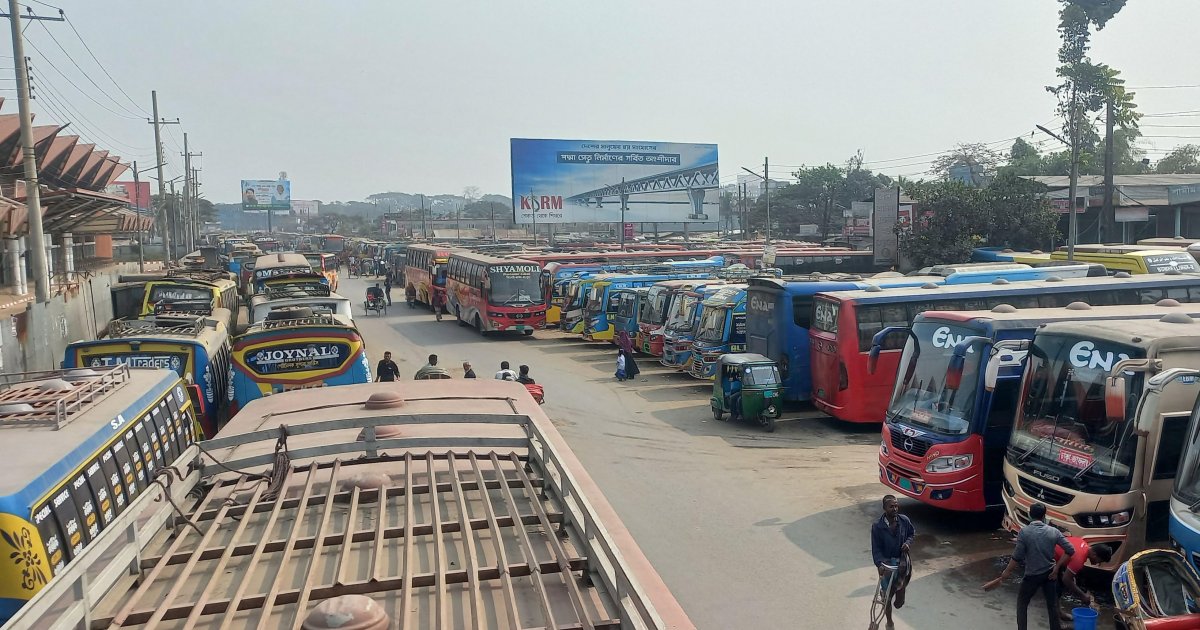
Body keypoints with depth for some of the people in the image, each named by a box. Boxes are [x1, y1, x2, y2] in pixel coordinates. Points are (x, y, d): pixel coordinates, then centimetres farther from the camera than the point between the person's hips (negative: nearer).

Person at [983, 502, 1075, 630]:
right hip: (1050, 573, 3)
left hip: (1032, 575, -3)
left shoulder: (1024, 532, -17)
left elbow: (1017, 557, -17)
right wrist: (1057, 567, -1)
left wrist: (1005, 574, -8)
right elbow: (1070, 550, -7)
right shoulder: (1054, 531, -6)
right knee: (1052, 604, 17)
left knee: (1022, 603, 14)